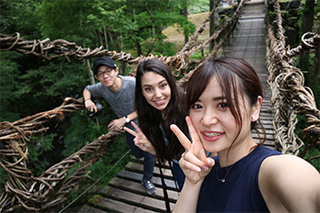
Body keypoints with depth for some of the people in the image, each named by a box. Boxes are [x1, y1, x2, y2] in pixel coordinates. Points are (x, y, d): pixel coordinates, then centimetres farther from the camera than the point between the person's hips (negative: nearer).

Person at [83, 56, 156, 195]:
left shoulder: (133, 84, -34)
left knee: (149, 153, 9)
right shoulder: (102, 88, -20)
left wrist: (124, 119, -30)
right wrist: (87, 100, -19)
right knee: (138, 154, 21)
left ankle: (147, 180, 38)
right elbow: (87, 89, 3)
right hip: (129, 128, 4)